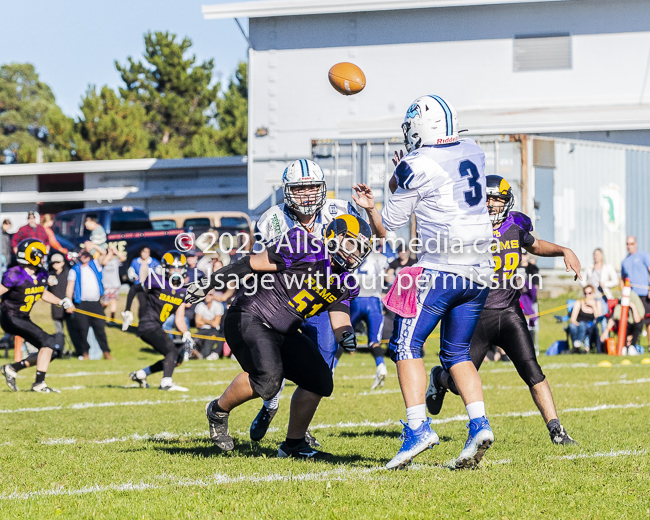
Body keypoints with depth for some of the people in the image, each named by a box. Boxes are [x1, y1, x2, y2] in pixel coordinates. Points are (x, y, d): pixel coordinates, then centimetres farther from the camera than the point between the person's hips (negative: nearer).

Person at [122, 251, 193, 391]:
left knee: (177, 358, 11)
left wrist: (186, 334, -6)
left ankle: (140, 374, 18)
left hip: (157, 328, 9)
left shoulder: (182, 293, 11)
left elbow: (179, 319, 10)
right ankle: (166, 382, -32)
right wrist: (127, 312, 3)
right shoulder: (157, 282, -8)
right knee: (172, 351, -23)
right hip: (148, 326, -9)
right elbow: (134, 289, 5)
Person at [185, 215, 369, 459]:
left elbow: (340, 321, 0)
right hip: (249, 318, -9)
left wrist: (346, 336, -25)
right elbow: (252, 264, -12)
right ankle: (219, 410, -2)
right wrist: (208, 284, -13)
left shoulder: (343, 285, 8)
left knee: (319, 381, 1)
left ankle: (293, 444, 19)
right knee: (268, 377, -29)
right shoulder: (304, 248, -15)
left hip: (285, 333, 9)